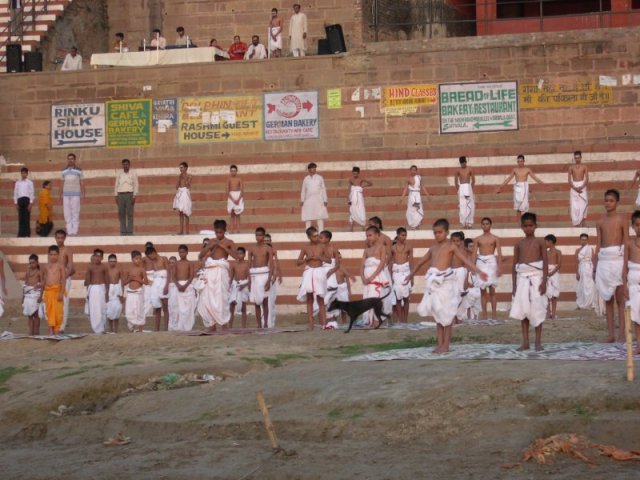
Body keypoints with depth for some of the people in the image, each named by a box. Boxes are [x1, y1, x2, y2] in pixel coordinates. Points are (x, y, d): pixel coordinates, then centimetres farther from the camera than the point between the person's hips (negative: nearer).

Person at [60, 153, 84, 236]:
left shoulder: (78, 170, 5)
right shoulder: (64, 171, 13)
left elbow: (81, 182, 5)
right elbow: (63, 183, 14)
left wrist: (83, 193, -3)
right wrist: (61, 194, 8)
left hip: (76, 194, -3)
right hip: (66, 194, 3)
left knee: (75, 213, -6)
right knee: (67, 213, -1)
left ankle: (74, 231, -5)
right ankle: (69, 231, 2)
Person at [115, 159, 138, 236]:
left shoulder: (133, 173, 4)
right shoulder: (119, 174, 12)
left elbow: (136, 185, 0)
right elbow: (116, 185, 13)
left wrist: (134, 197, -9)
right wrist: (116, 197, 5)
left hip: (130, 195, -3)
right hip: (121, 195, 3)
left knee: (130, 214, -7)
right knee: (121, 214, -1)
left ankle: (130, 232, -7)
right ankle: (123, 233, 0)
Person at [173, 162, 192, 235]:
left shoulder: (189, 176, -2)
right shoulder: (180, 176, 13)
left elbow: (188, 185, -14)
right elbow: (177, 186, 8)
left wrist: (184, 178, -14)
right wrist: (179, 178, -1)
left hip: (185, 194, -6)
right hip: (179, 194, 6)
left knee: (185, 213, -6)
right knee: (180, 213, 4)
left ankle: (187, 231, -4)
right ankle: (181, 230, 6)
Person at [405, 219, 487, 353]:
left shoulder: (451, 247, -2)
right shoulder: (433, 248, 15)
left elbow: (465, 261, -11)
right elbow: (421, 262, 29)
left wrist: (478, 272, -23)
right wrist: (411, 275, 39)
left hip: (445, 282, -6)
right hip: (434, 282, 6)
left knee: (446, 314, -1)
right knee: (438, 315, 9)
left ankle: (446, 345, 3)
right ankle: (440, 344, 13)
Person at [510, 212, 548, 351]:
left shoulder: (539, 242, 2)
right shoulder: (519, 244, 10)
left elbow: (545, 263, -2)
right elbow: (514, 266, 10)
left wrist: (544, 281, -11)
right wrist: (514, 284, 3)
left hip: (536, 277, -3)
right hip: (522, 278, 3)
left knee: (537, 309, -4)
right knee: (523, 310, 1)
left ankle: (538, 341, 3)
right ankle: (525, 342, 5)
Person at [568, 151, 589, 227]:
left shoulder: (584, 167, 4)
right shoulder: (571, 167, 5)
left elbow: (587, 179, -1)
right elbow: (569, 180, 1)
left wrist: (581, 187, -16)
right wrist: (575, 188, -13)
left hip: (582, 187, 0)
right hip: (574, 188, 1)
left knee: (583, 205, -6)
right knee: (574, 207, -6)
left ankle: (582, 225, -5)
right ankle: (576, 224, -5)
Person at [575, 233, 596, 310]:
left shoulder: (590, 248, 4)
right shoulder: (578, 250, 8)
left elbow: (593, 260, 2)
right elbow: (577, 262, 6)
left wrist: (594, 271, -5)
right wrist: (577, 273, 0)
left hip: (589, 268, -2)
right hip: (581, 269, 2)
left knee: (590, 286, -7)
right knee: (582, 287, 3)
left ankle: (591, 304, -6)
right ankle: (581, 304, 8)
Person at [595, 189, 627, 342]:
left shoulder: (622, 220, 1)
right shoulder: (600, 222, 13)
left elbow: (626, 244, -1)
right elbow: (598, 245, 13)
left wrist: (626, 265, -10)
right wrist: (595, 266, 8)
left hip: (617, 259, -4)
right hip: (603, 261, 4)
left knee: (620, 298, -4)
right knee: (607, 299, 5)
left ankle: (622, 333, -5)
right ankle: (611, 334, 6)